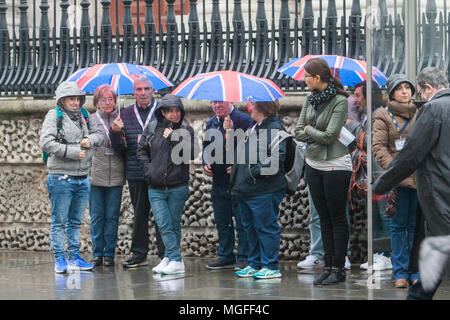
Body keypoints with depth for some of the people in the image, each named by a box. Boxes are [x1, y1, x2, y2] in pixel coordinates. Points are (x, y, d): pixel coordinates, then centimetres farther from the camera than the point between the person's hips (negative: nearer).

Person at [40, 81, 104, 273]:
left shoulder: (84, 116, 12)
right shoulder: (54, 116, -5)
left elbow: (99, 134, 19)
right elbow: (46, 143, -15)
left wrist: (90, 139, -5)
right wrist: (72, 152, -17)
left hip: (82, 178, 6)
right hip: (61, 178, -6)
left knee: (76, 221, 12)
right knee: (59, 221, 0)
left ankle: (74, 258, 19)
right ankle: (60, 259, 5)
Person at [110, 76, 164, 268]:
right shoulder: (126, 115, 11)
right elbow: (119, 150, 9)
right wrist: (114, 132, -7)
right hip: (135, 172, 3)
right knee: (139, 214, 10)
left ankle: (165, 253, 4)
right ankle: (139, 254, 18)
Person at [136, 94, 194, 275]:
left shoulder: (186, 130, 2)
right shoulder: (151, 129, 7)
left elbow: (191, 153, -10)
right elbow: (141, 150, 16)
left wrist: (173, 138, -14)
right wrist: (147, 168, 3)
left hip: (178, 187, -1)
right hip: (156, 188, 1)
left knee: (174, 225, 4)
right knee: (164, 225, -8)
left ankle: (169, 258, 12)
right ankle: (176, 261, -8)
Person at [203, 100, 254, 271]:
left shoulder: (244, 120, -9)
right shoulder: (211, 123, 13)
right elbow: (206, 147, 24)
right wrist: (206, 163, 7)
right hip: (218, 182, 7)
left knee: (242, 222, -2)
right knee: (222, 222, 13)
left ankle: (244, 258, 4)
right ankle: (226, 256, 22)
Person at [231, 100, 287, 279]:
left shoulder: (275, 129, -11)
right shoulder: (253, 129, 18)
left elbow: (277, 157, -21)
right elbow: (242, 155, 31)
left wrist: (256, 171, -20)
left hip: (264, 190, -10)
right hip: (246, 189, 10)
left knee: (266, 227, -4)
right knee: (250, 227, 14)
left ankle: (271, 267, 1)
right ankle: (255, 264, 23)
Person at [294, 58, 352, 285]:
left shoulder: (340, 101, -14)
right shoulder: (311, 99, 8)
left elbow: (329, 136, -19)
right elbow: (298, 131, 6)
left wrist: (308, 129, -4)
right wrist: (317, 135, -10)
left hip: (335, 165, -7)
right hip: (313, 164, 7)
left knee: (337, 217, -1)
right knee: (324, 218, 10)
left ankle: (338, 269, 3)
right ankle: (328, 266, 14)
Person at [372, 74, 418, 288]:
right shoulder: (384, 116, 4)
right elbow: (379, 146, -2)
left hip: (420, 177, 2)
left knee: (416, 225, 5)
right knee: (398, 225, 1)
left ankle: (416, 272, 10)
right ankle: (401, 272, 6)